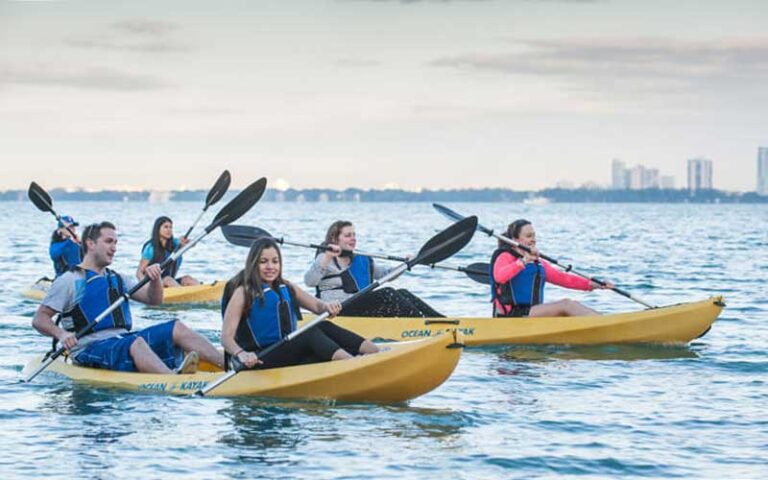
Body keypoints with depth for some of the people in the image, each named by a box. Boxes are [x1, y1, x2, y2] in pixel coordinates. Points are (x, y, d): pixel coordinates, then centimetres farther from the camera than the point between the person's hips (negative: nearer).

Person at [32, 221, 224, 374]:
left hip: (122, 340, 7)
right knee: (135, 342, -36)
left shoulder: (118, 279, 23)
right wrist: (60, 334, -24)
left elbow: (153, 299, 14)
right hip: (90, 349, -7)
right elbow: (39, 319, -4)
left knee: (176, 329, -9)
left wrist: (154, 279, -7)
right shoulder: (69, 281, 2)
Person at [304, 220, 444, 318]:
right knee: (386, 294, -27)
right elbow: (309, 281, -14)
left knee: (402, 294, -16)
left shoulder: (362, 261, 24)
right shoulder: (325, 259, 3)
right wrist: (327, 258, -24)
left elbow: (386, 274, 30)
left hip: (365, 312, 7)